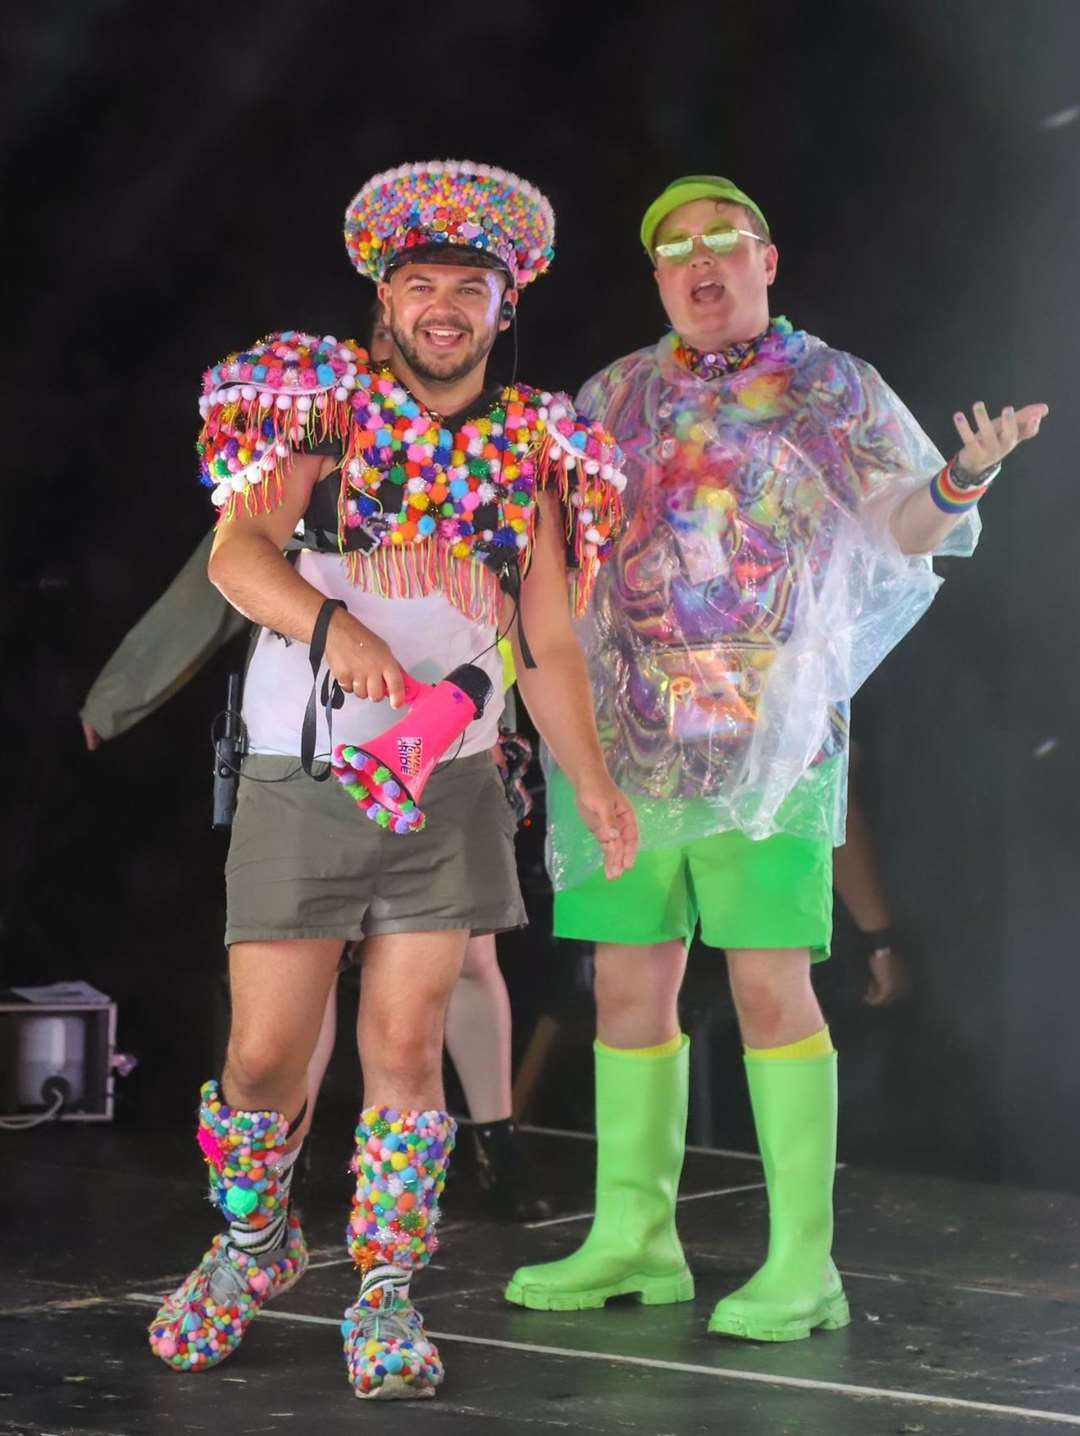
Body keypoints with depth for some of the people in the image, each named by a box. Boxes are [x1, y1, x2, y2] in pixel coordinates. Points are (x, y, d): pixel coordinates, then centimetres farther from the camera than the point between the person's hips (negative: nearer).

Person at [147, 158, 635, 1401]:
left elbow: (549, 647, 10)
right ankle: (253, 1249, 28)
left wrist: (592, 784, 2)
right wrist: (332, 624, -33)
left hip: (447, 792, 2)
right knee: (265, 1053, 1)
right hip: (300, 778, -1)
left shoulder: (530, 449, 8)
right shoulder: (321, 403, 0)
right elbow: (235, 554, -15)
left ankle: (386, 1297, 13)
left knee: (405, 1050, 0)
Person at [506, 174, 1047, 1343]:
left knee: (771, 981, -9)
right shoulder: (612, 398, 14)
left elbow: (903, 524, -5)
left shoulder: (831, 389, 3)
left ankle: (802, 1264, -5)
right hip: (627, 743, 5)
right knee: (630, 982, 8)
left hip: (766, 741, -4)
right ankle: (633, 1236, 19)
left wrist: (960, 480, -25)